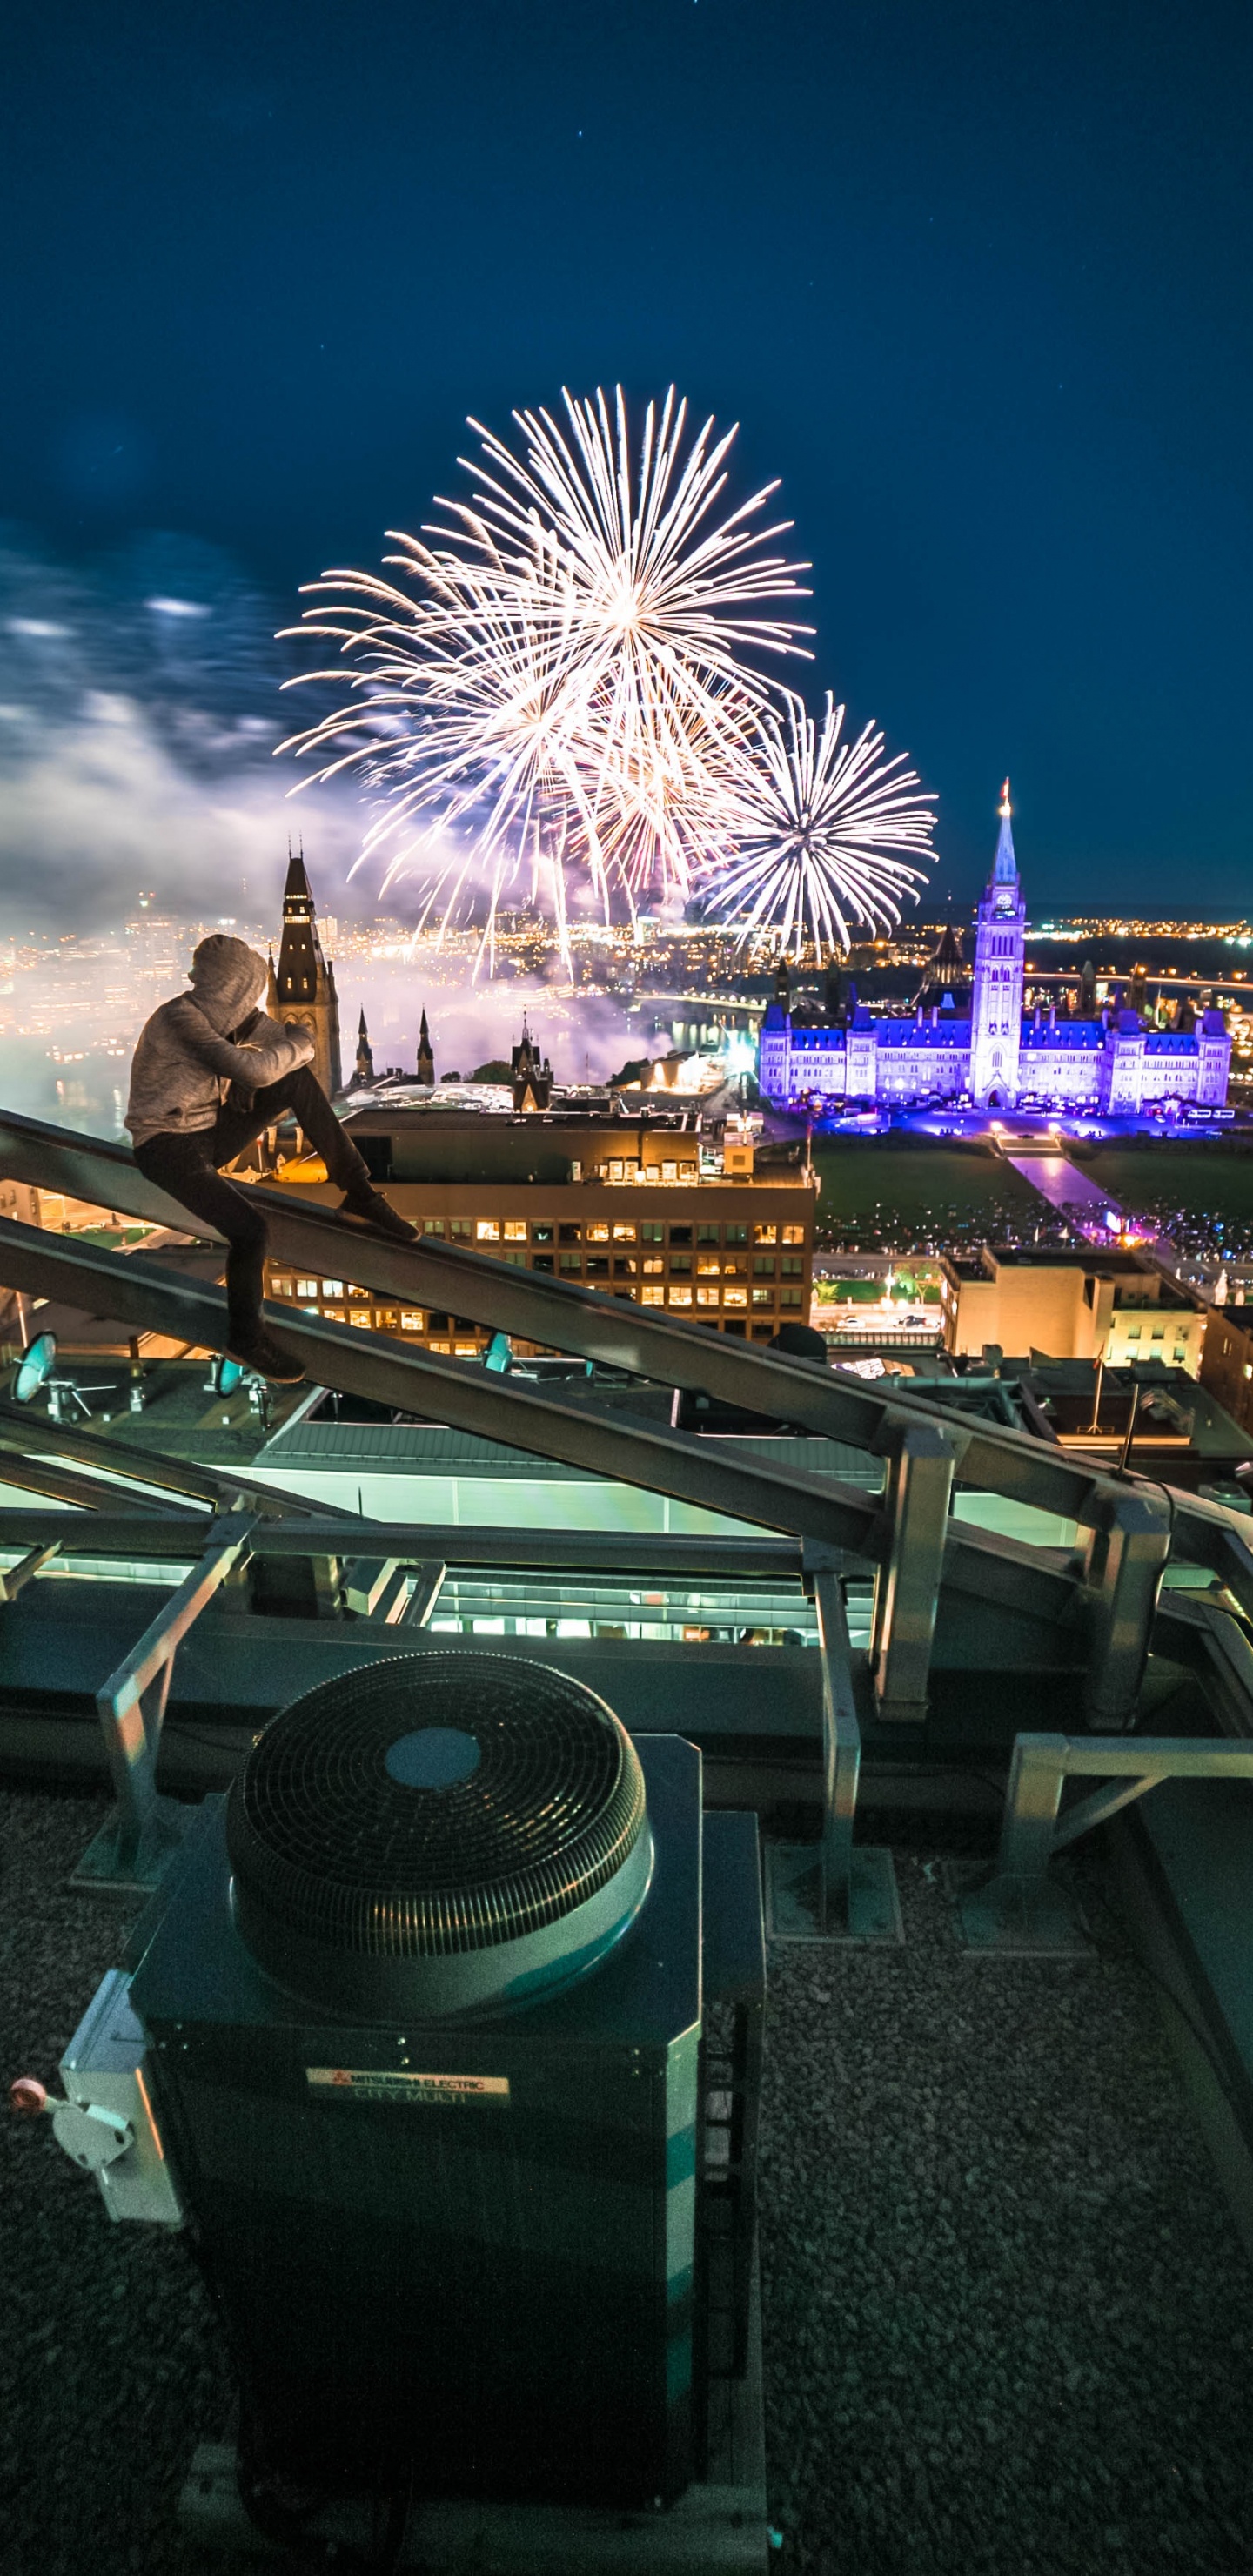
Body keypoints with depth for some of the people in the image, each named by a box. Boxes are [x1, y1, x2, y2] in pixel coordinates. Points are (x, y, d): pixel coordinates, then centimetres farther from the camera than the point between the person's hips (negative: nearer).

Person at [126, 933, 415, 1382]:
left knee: (297, 1080, -4)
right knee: (250, 1229, -28)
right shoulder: (181, 1016, -23)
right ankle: (245, 1337, -3)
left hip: (208, 1132, 8)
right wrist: (301, 1044, -14)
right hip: (169, 1148, -8)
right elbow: (253, 1070, -30)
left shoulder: (219, 1014, 2)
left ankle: (358, 1191, 0)